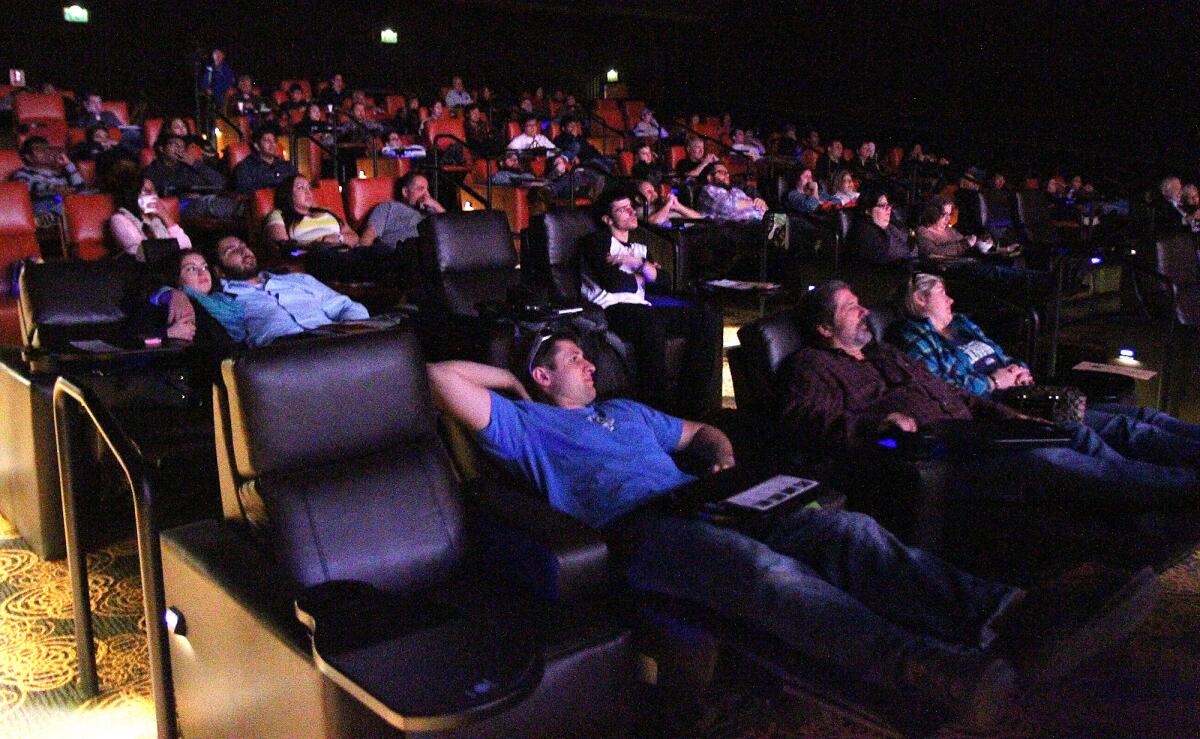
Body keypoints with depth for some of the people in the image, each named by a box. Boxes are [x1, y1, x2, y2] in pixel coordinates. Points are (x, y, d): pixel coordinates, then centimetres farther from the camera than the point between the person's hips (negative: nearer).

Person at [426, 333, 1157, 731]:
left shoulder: (625, 411, 37)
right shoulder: (526, 425, 17)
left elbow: (699, 430, 42)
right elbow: (442, 377, 6)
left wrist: (721, 451, 19)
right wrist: (510, 376, 21)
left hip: (704, 507, 8)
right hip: (640, 530, -7)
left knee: (845, 529, -21)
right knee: (766, 569, -40)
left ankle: (1002, 616, -43)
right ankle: (934, 668, -64)